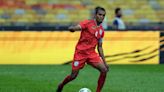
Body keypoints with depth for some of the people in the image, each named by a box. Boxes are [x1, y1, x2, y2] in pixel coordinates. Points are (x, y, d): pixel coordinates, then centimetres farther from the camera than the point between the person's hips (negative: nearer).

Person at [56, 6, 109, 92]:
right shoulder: (88, 23, -8)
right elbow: (71, 28, -18)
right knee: (73, 75, -1)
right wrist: (72, 28, -43)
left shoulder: (101, 30, 10)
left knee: (104, 70, -14)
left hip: (91, 53, 5)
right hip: (80, 52, -5)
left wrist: (104, 61, 13)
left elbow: (99, 47, 17)